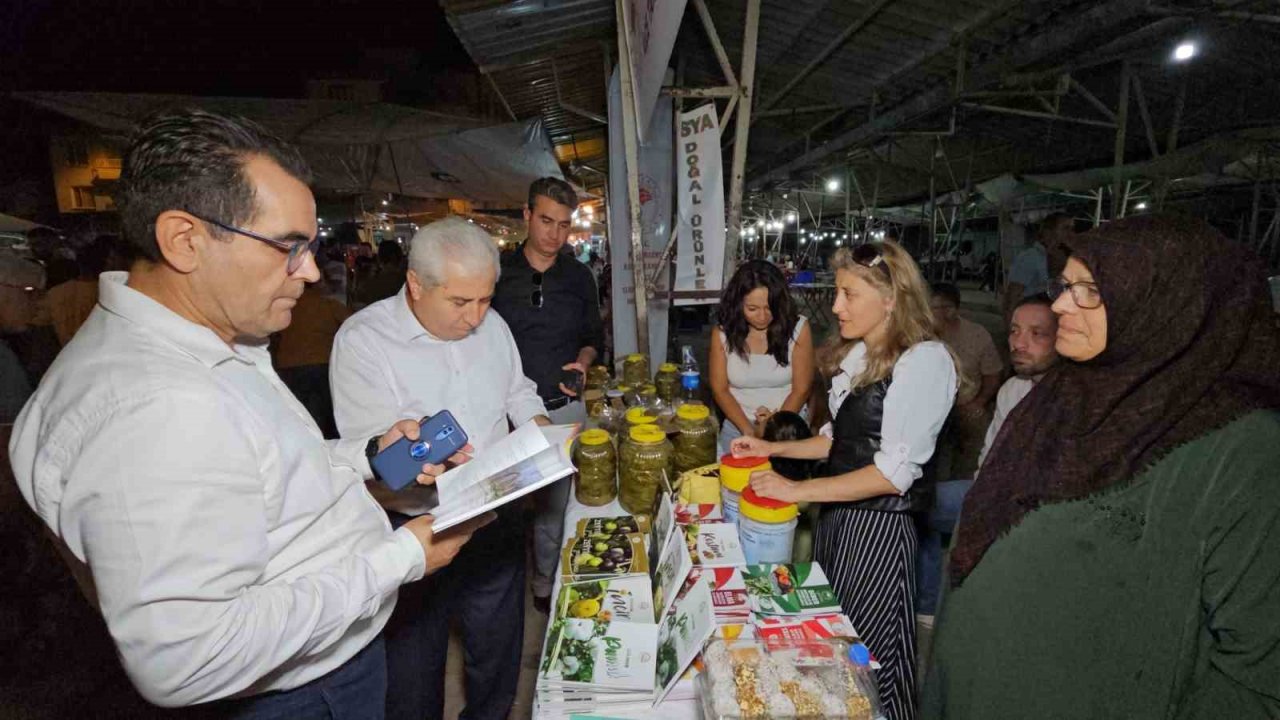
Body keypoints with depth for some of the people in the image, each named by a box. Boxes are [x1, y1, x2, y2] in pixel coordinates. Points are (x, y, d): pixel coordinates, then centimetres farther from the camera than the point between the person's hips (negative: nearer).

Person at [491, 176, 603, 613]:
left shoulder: (579, 277, 5)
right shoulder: (497, 272, -2)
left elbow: (593, 337, 15)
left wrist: (583, 361, -7)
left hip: (564, 409, 2)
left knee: (554, 506, 12)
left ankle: (545, 585, 33)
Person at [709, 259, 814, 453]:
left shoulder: (797, 328, -7)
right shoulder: (722, 331, -4)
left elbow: (801, 389, -3)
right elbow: (719, 389, -1)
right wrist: (748, 431, -11)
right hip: (737, 428, 1)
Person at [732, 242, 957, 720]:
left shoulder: (925, 360, -16)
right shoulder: (856, 355, 8)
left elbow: (895, 471, -21)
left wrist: (798, 491, -20)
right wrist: (774, 448, 6)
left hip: (878, 525, -7)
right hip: (836, 513, 7)